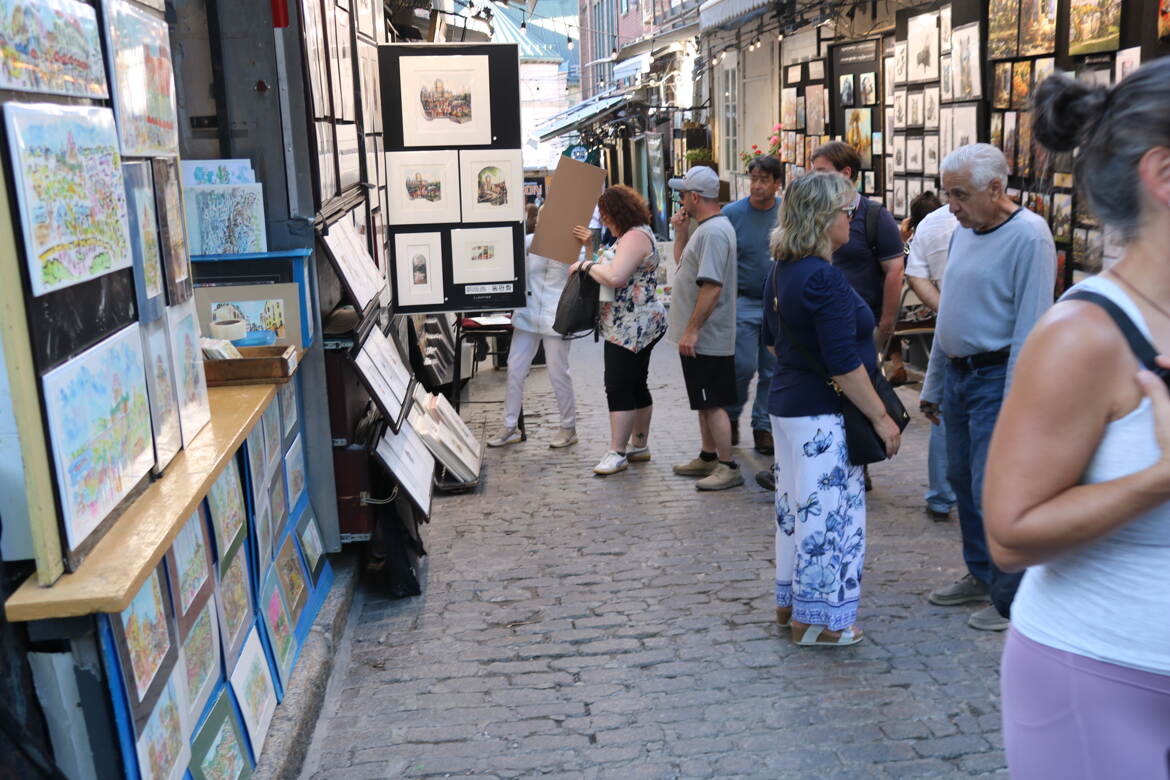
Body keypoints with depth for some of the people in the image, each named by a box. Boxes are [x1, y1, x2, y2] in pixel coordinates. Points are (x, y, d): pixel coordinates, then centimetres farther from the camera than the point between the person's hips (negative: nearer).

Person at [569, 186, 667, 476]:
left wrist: (586, 265, -14)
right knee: (636, 385, 15)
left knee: (619, 388, -8)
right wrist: (592, 245, 12)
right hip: (636, 327, 11)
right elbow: (614, 267, 21)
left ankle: (617, 453, -4)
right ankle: (639, 445, 24)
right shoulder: (634, 234, 17)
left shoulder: (635, 237, -17)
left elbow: (614, 277, -28)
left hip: (632, 328, -11)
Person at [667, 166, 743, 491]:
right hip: (702, 337, 11)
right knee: (705, 402, 18)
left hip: (704, 338, -11)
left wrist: (692, 330, -24)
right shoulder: (707, 227, 13)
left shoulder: (713, 232, -20)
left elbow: (712, 287, -27)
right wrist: (681, 232, 9)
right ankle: (709, 457, 29)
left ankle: (728, 467, 4)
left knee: (713, 403, -4)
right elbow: (683, 264, 23)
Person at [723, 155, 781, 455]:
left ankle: (763, 426, 19)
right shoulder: (731, 213, -4)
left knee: (772, 371, 6)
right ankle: (730, 417, 20)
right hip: (744, 303, -2)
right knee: (743, 367, -5)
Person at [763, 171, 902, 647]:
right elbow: (844, 364, -23)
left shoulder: (783, 270, 8)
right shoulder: (824, 278, -21)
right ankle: (818, 620, 13)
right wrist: (881, 417, -16)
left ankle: (791, 603, 31)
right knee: (829, 513, 2)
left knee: (797, 507, 19)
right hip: (822, 415, -10)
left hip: (788, 404, 10)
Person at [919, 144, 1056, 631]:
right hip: (957, 373, 8)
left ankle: (1013, 598, 11)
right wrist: (933, 385, 18)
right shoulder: (963, 231, 11)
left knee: (993, 493, -4)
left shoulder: (1028, 236, -15)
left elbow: (1031, 328, -19)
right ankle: (980, 575, 31)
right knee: (963, 481, 15)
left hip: (997, 378, -8)